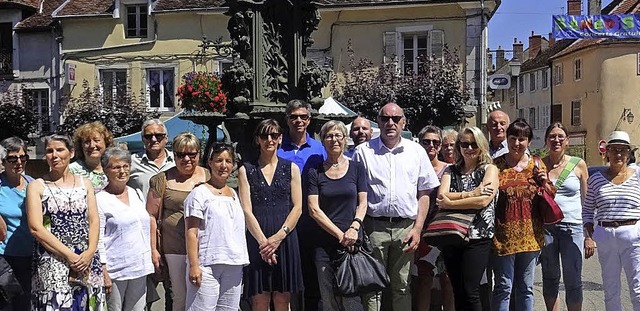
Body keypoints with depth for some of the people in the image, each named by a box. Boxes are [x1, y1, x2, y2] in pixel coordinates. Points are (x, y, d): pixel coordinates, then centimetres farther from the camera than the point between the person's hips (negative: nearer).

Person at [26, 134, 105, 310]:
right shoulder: (37, 186, 2)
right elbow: (36, 228, -8)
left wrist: (90, 252, -11)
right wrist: (69, 255, -13)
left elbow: (94, 221, 5)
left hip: (86, 261, 3)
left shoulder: (84, 183, 10)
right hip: (52, 263, -2)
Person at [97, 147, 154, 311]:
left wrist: (152, 254, 16)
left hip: (140, 268, 6)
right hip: (114, 272, -5)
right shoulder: (100, 200, -7)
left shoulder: (137, 194, 11)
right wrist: (103, 273, -14)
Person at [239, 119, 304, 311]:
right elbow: (246, 210, 0)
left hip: (285, 239, 1)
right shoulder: (246, 170, 8)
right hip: (257, 240, -1)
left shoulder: (291, 169, 11)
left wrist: (278, 237, -9)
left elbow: (297, 207, 4)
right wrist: (263, 241, -12)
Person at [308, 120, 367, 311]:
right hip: (325, 243, 1)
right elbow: (314, 209, -1)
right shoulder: (315, 172, 6)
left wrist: (354, 228, -13)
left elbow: (362, 204, 5)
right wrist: (340, 235, -9)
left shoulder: (357, 168, 9)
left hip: (353, 242, 0)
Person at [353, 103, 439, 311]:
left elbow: (424, 194, 9)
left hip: (406, 227, 2)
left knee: (402, 287, 9)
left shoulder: (417, 151, 9)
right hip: (374, 226, -1)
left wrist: (417, 229, 1)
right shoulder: (364, 151, 5)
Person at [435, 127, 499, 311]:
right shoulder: (451, 171, 13)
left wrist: (450, 203, -7)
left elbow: (483, 200, -13)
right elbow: (442, 195, -4)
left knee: (470, 291, -8)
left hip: (478, 236, -4)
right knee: (457, 291, 10)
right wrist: (470, 194, -14)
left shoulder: (489, 169, 3)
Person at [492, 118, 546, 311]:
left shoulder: (537, 165, 7)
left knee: (526, 288, 13)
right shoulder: (496, 165, -1)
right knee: (503, 287, 2)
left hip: (530, 235, 3)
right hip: (504, 235, -3)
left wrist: (544, 183, -4)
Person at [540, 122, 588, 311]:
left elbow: (585, 198, 7)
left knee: (573, 279, 1)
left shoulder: (578, 164, 3)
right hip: (545, 226, 1)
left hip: (572, 226, -1)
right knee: (550, 277, 12)